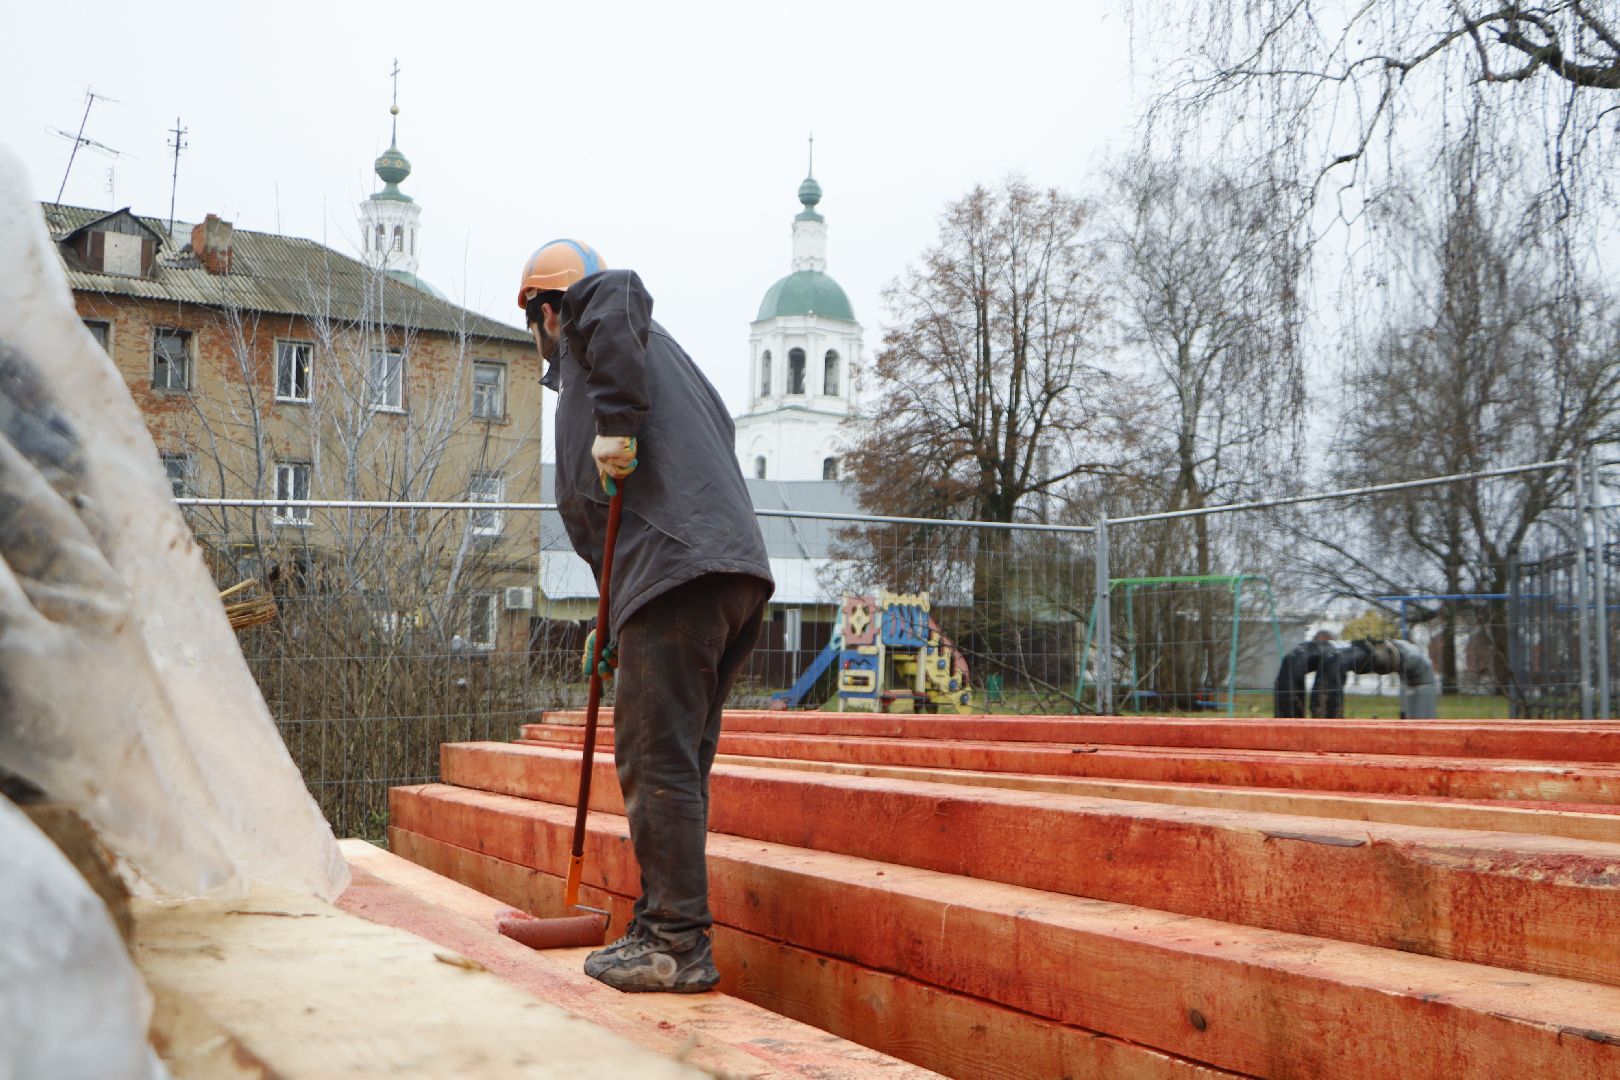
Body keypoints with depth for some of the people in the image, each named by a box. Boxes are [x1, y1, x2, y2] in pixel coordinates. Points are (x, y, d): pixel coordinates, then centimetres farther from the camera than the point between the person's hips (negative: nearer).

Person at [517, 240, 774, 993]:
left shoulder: (588, 328, 9)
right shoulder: (652, 347, 33)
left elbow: (614, 293, -18)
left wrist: (616, 420, -17)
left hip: (676, 565, -10)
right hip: (735, 569, 10)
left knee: (658, 761, -7)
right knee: (675, 762, 14)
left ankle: (677, 944, -4)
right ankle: (666, 930, 20)